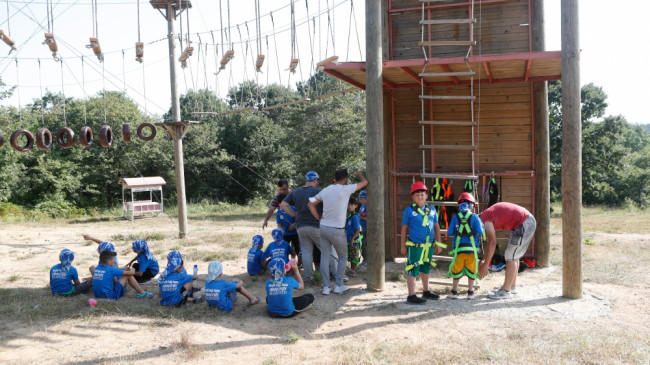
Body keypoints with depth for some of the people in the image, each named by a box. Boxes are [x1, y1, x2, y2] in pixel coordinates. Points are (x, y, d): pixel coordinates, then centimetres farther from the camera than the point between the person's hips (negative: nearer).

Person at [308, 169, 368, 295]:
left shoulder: (325, 191, 4)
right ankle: (338, 286, 11)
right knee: (343, 258, 12)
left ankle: (326, 287, 10)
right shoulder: (346, 189, -10)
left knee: (325, 257, 8)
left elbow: (310, 204, 9)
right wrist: (359, 174, 22)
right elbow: (364, 182, 2)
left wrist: (318, 218, 12)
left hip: (323, 228, 5)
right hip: (337, 230, -5)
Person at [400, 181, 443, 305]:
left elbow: (436, 226, 12)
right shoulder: (409, 210, -7)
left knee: (425, 269, 19)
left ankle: (426, 291, 33)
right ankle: (411, 295, 5)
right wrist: (403, 246, 0)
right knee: (413, 270, -2)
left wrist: (438, 243, 11)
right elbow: (404, 229, -1)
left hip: (429, 245, 5)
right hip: (414, 246, -5)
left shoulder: (431, 209, 6)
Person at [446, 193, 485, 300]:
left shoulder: (456, 217, 0)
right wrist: (479, 239, 11)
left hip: (459, 248, 1)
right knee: (471, 271, 11)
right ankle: (470, 293, 17)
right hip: (472, 248, -1)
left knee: (457, 270, 11)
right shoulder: (474, 217, -4)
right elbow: (480, 232, -10)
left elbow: (449, 233, 1)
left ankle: (454, 292, 16)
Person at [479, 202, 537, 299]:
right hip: (529, 221, 10)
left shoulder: (485, 219, -13)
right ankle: (513, 286, 28)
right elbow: (490, 241, 21)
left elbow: (492, 243, -15)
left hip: (524, 224, -10)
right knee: (514, 256, 19)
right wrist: (483, 260, 21)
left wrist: (485, 265, -10)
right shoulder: (488, 215, 15)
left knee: (511, 257, -6)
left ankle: (506, 292, -2)